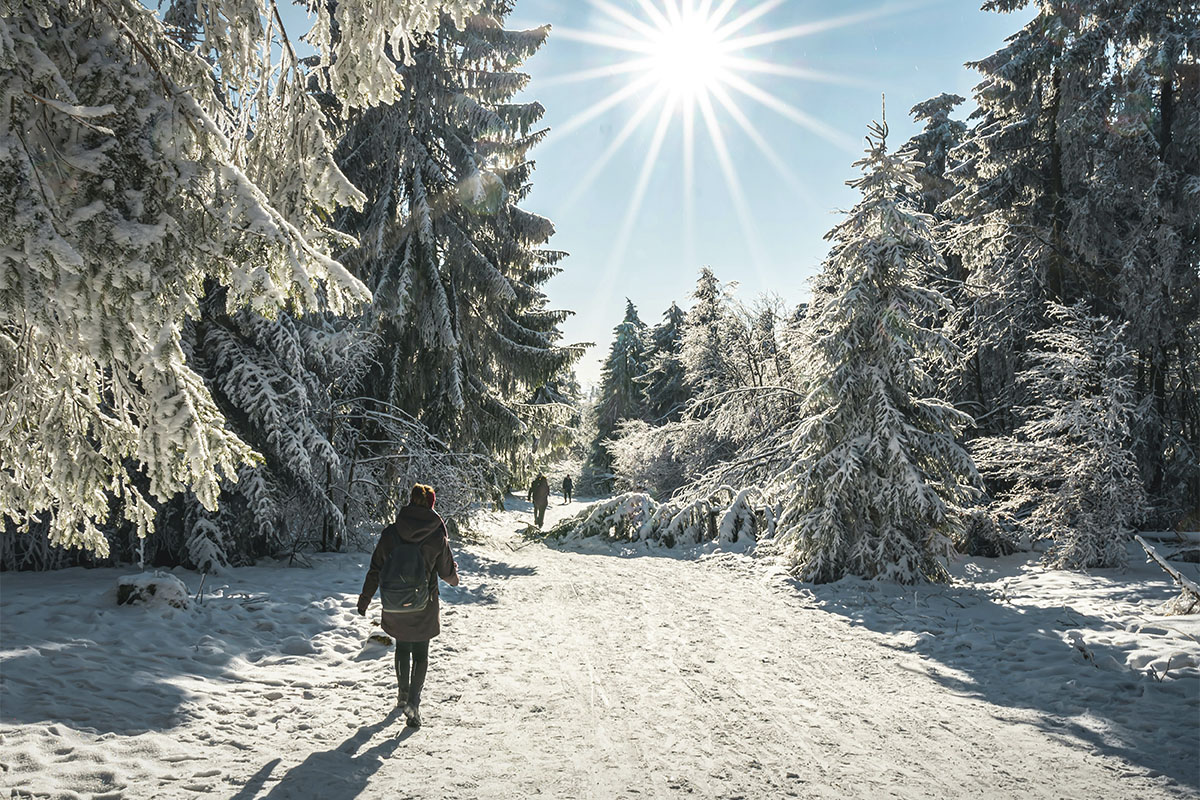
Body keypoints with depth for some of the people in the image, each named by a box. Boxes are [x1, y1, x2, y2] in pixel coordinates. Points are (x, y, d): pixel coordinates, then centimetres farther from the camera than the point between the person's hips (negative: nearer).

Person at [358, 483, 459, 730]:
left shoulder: (390, 533, -8)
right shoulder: (437, 536, -11)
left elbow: (375, 569, -2)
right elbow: (447, 572, 1)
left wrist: (364, 599, 9)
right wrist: (455, 578, 25)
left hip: (394, 607, 2)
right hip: (423, 608, -2)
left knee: (402, 647, 22)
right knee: (421, 652, 12)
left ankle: (403, 694, 35)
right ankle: (413, 702, -1)